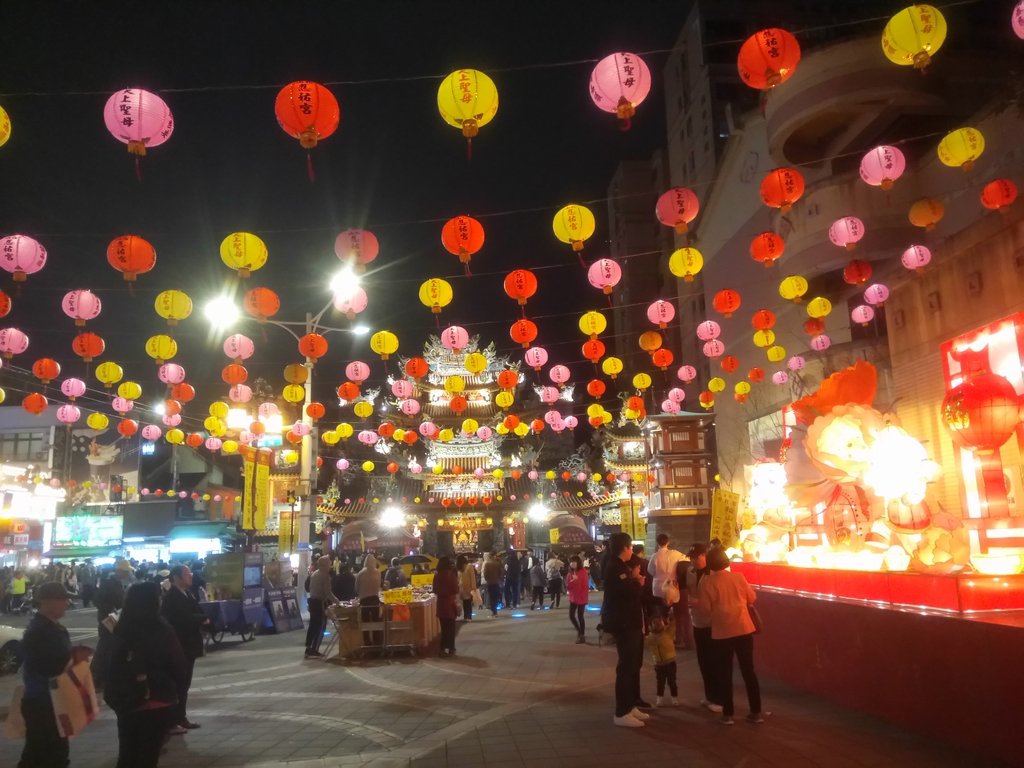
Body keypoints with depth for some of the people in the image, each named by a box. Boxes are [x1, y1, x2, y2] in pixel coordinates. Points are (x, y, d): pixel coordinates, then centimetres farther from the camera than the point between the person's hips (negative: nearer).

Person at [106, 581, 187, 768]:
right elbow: (178, 666, -9)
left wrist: (115, 696, 15)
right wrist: (179, 688, 9)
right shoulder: (163, 632, -16)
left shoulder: (120, 631, -4)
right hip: (157, 704, -4)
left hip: (125, 702, 4)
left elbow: (113, 667, 4)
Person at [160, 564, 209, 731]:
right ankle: (170, 721, 5)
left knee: (184, 683, 14)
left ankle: (180, 717, 23)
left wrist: (202, 620, -10)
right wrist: (203, 619, -10)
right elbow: (185, 618, -25)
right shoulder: (172, 596, -17)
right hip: (177, 646, -9)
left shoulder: (186, 594, 13)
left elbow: (195, 613, 10)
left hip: (187, 645, 9)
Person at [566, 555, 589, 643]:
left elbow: (586, 586, -13)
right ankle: (579, 631, 30)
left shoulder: (583, 572, -12)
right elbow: (568, 586, 4)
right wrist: (572, 581, -16)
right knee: (571, 615, 6)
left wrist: (585, 597, -16)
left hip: (581, 598, -6)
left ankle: (582, 635, 13)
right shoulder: (570, 572, 6)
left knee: (580, 616, 0)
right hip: (573, 598, 6)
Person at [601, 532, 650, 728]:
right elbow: (629, 592, -27)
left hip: (633, 623, 11)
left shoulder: (624, 567, 15)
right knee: (626, 666, -7)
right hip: (623, 624, -11)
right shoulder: (615, 569, -17)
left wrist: (637, 582, 2)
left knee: (634, 665, 17)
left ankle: (631, 706, 27)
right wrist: (636, 580, -8)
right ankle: (621, 713, 0)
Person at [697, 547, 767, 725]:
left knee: (724, 673, 8)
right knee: (748, 670, 12)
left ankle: (728, 714, 12)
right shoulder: (738, 577, -3)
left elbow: (705, 608, -8)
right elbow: (752, 598, 8)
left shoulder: (706, 581, -9)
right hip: (743, 629, 2)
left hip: (721, 632, -2)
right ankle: (756, 712, 17)